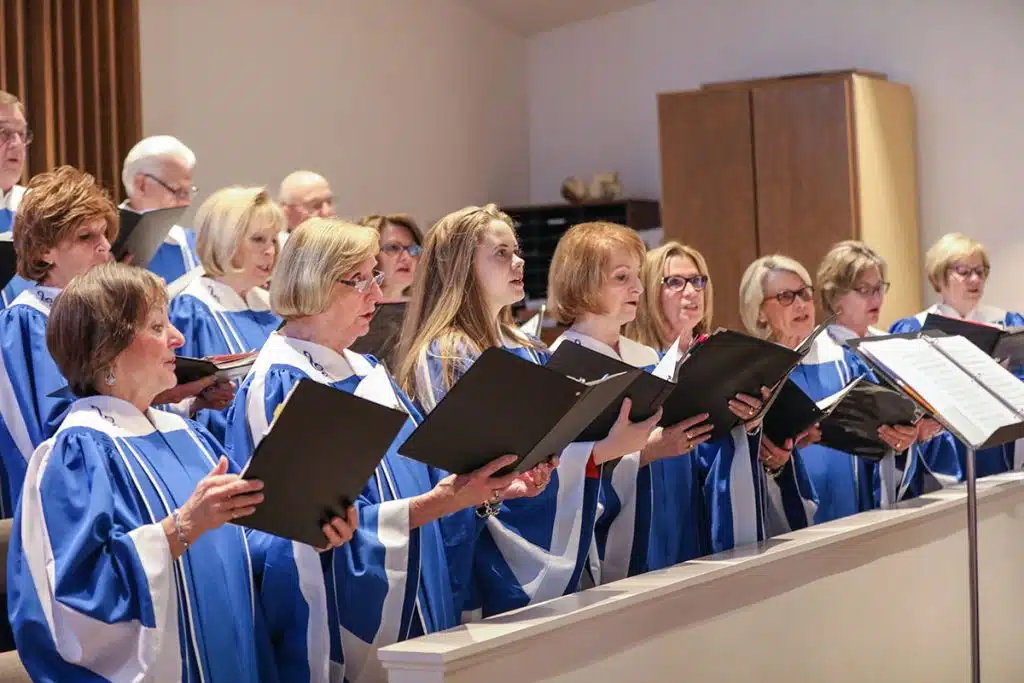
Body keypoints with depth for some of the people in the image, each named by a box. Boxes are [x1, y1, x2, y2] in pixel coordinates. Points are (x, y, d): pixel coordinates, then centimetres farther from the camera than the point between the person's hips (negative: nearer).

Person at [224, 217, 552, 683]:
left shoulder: (364, 371, 11)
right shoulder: (280, 387, -15)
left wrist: (490, 485, -3)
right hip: (346, 617, -8)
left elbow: (416, 468, 14)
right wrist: (440, 501, -27)